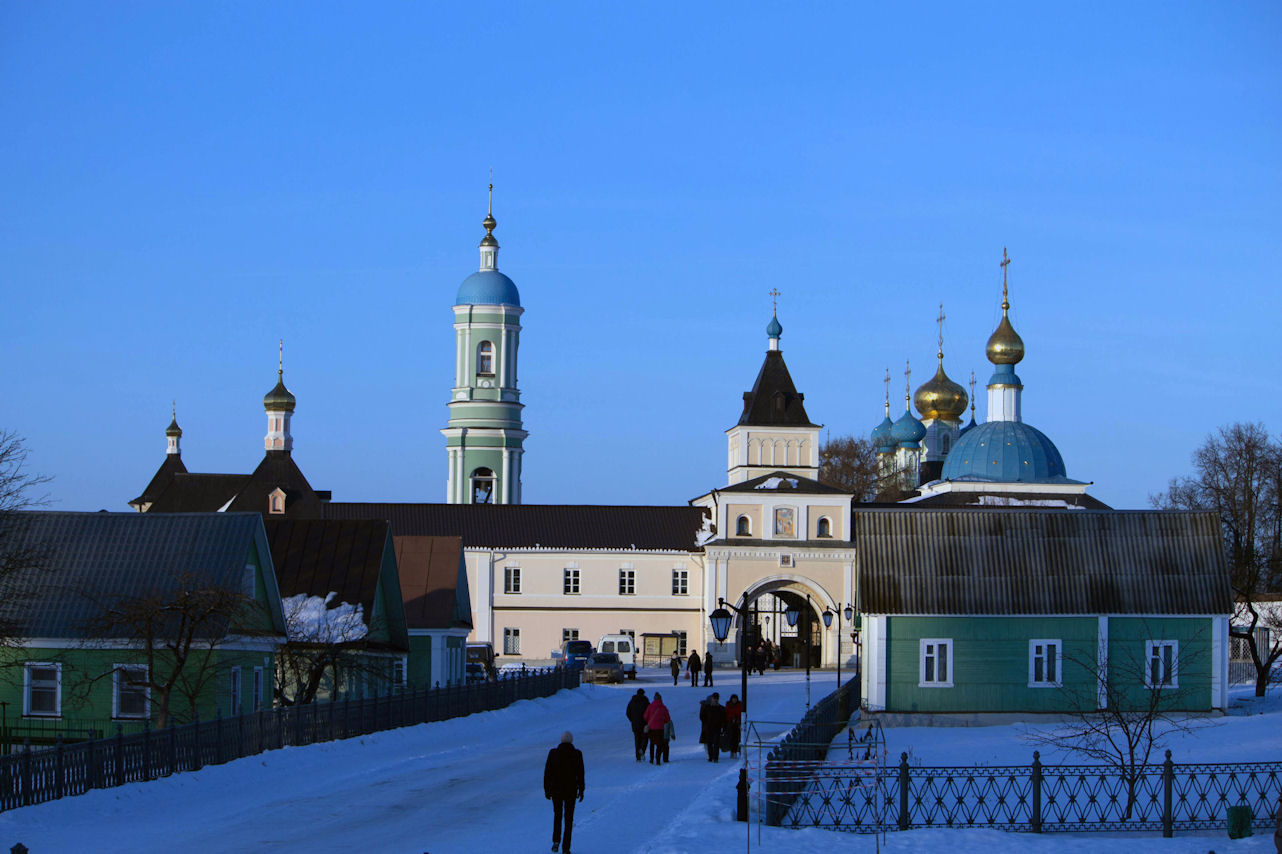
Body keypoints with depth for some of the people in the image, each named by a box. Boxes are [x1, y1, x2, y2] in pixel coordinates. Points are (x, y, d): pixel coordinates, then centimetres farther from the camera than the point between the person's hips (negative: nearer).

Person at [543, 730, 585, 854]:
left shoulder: (553, 753, -5)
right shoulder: (577, 754, -7)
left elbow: (547, 773, -3)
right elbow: (580, 773, -4)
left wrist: (546, 789, 5)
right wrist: (581, 790, 5)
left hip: (556, 788, 1)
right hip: (571, 789, -1)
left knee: (557, 815, 21)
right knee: (569, 817, 10)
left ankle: (556, 841, 6)